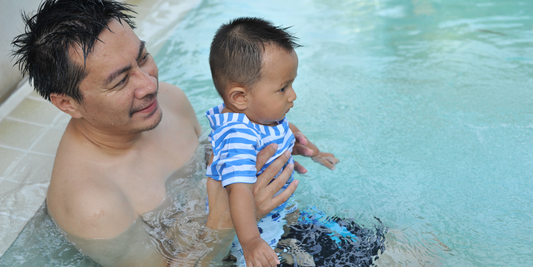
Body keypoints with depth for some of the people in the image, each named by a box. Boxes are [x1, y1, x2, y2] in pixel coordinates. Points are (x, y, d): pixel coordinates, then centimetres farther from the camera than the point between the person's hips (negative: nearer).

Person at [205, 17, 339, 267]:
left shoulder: (265, 112, -9)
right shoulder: (237, 136, -39)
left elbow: (286, 130, 14)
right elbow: (239, 190, -48)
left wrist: (314, 151, 27)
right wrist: (250, 241, -57)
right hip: (252, 223, -8)